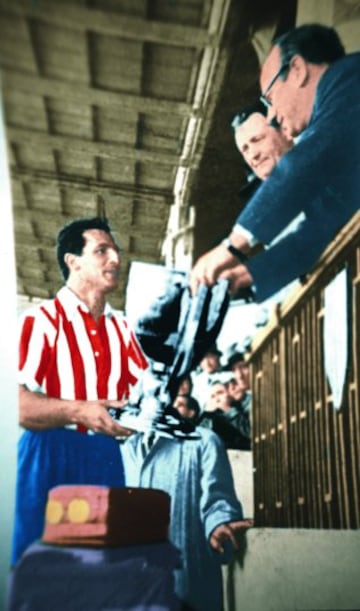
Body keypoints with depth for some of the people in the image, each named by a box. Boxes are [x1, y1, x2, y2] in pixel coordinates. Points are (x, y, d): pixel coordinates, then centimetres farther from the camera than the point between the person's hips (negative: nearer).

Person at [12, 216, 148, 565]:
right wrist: (78, 411, -25)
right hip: (52, 456, -5)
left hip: (107, 458, 6)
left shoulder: (120, 327, 12)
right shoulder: (41, 319, -8)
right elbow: (16, 403, -17)